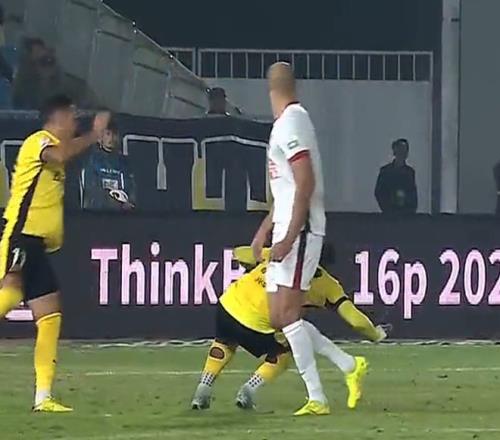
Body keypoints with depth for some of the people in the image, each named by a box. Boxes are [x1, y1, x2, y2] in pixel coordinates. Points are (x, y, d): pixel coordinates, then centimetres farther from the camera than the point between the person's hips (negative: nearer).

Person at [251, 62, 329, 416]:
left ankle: (317, 398, -13)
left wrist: (289, 237, -22)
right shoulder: (288, 121, 17)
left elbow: (305, 184, -20)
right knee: (279, 317, 8)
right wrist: (266, 228, 31)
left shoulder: (291, 122, -13)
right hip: (287, 230, 10)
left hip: (300, 230, -10)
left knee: (287, 314, -13)